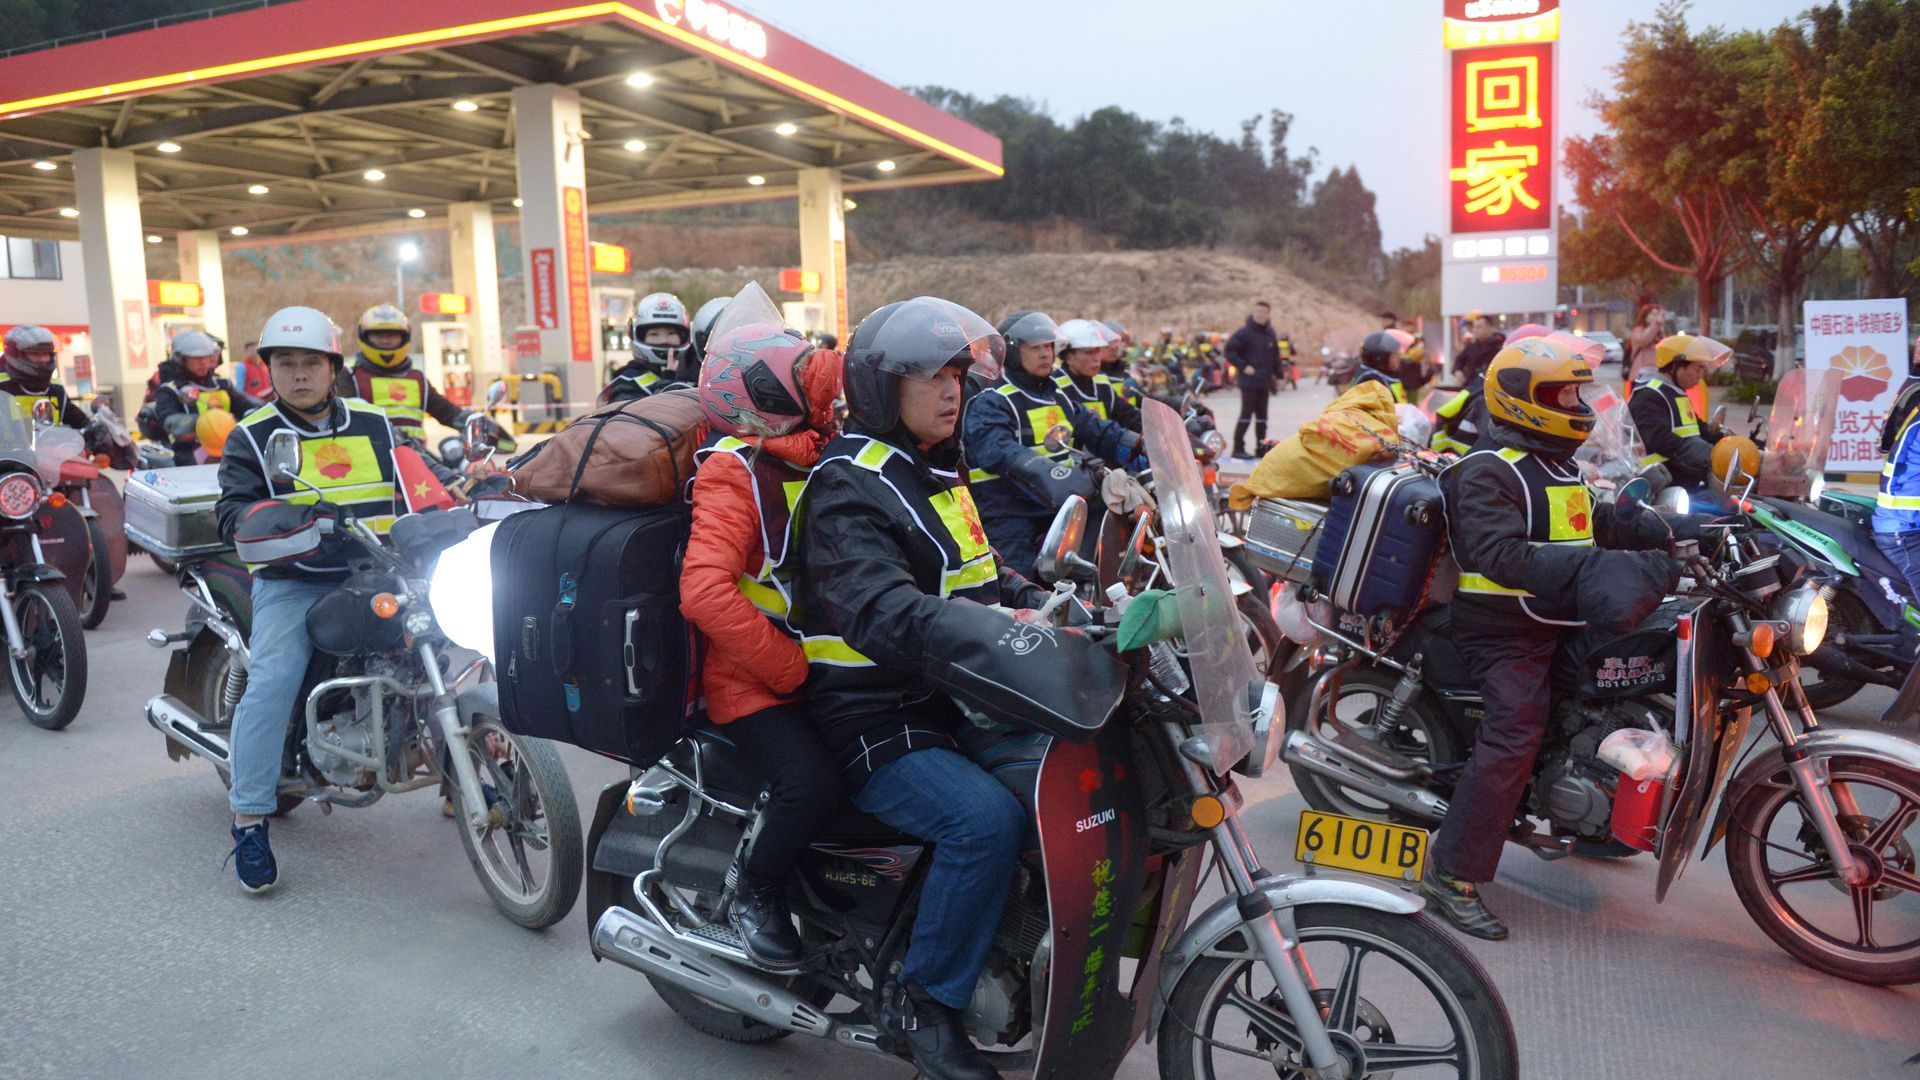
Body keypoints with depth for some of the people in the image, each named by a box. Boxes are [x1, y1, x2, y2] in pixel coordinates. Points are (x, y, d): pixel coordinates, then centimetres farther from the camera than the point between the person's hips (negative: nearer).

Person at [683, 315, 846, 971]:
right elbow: (704, 592, -26)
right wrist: (797, 671, -23)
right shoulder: (736, 472, -12)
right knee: (814, 783, -27)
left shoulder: (813, 457, 14)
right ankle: (752, 894, 2)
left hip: (820, 665, 8)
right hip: (754, 682, -8)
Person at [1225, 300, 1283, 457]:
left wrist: (1276, 373, 14)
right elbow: (1230, 350, -10)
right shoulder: (1244, 333, -9)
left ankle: (1261, 447, 16)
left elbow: (1275, 355, 19)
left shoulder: (1270, 334, 10)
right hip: (1248, 381, -6)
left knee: (1262, 415, 10)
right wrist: (1243, 366, -14)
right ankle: (1238, 448, -3)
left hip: (1264, 382, 6)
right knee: (1246, 414, -7)